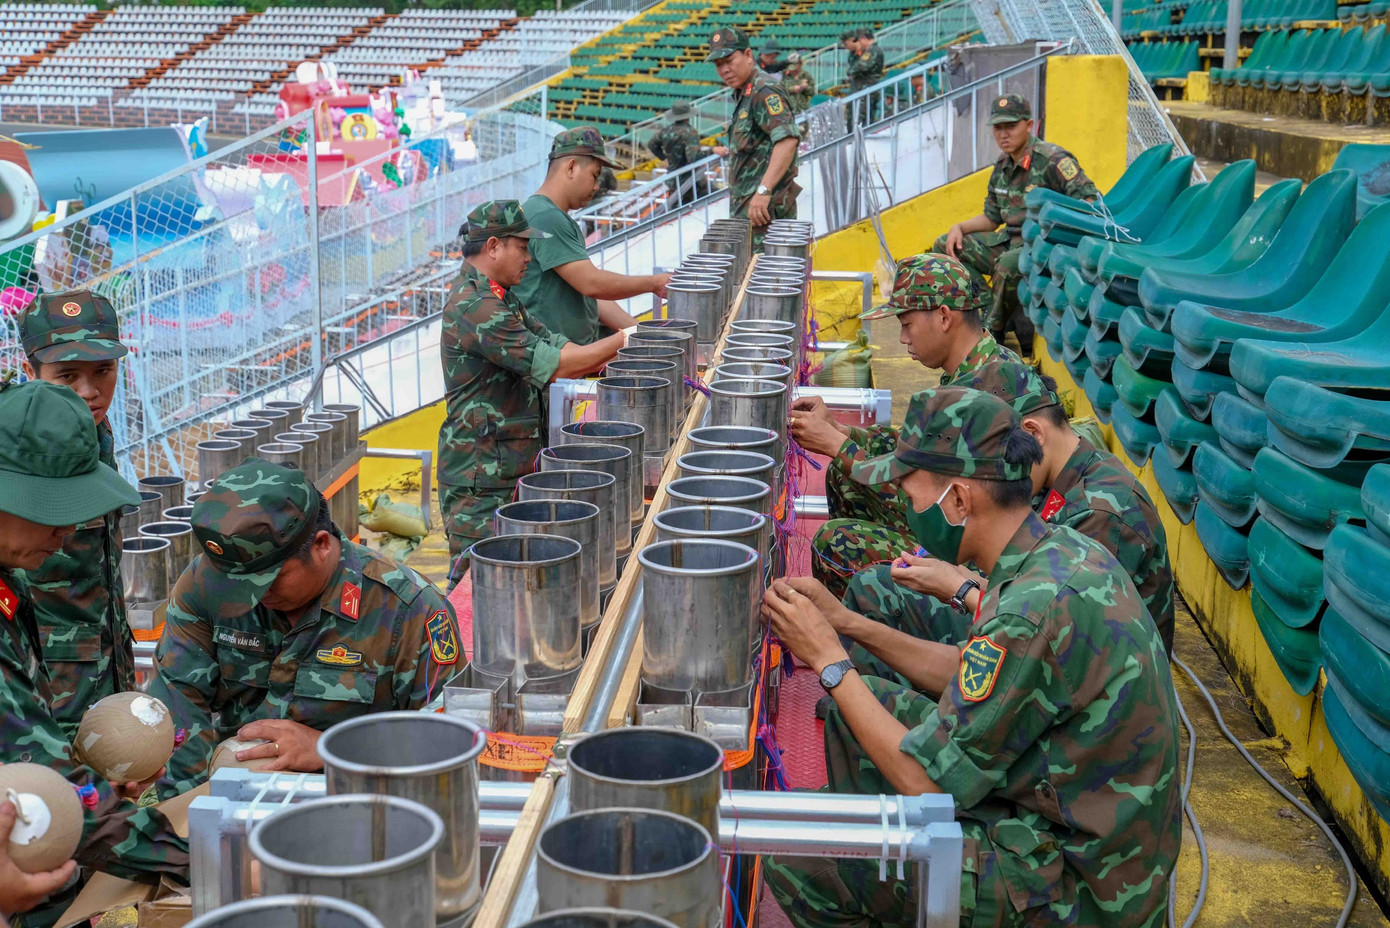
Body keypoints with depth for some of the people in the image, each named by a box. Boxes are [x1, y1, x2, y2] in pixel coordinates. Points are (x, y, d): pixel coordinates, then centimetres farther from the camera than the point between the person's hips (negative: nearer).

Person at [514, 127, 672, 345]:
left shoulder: (562, 219, 20)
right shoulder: (544, 217, -15)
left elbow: (591, 294, 17)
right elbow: (591, 283, -20)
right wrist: (653, 283, -7)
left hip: (587, 341, 11)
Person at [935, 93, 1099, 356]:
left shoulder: (1052, 160, -13)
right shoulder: (1002, 168, 11)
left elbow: (1091, 200, -19)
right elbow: (992, 217, 20)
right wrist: (959, 228, 3)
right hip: (1010, 241, 9)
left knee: (1010, 264, -41)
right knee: (944, 246, 2)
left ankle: (993, 333, -18)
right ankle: (986, 311, -8)